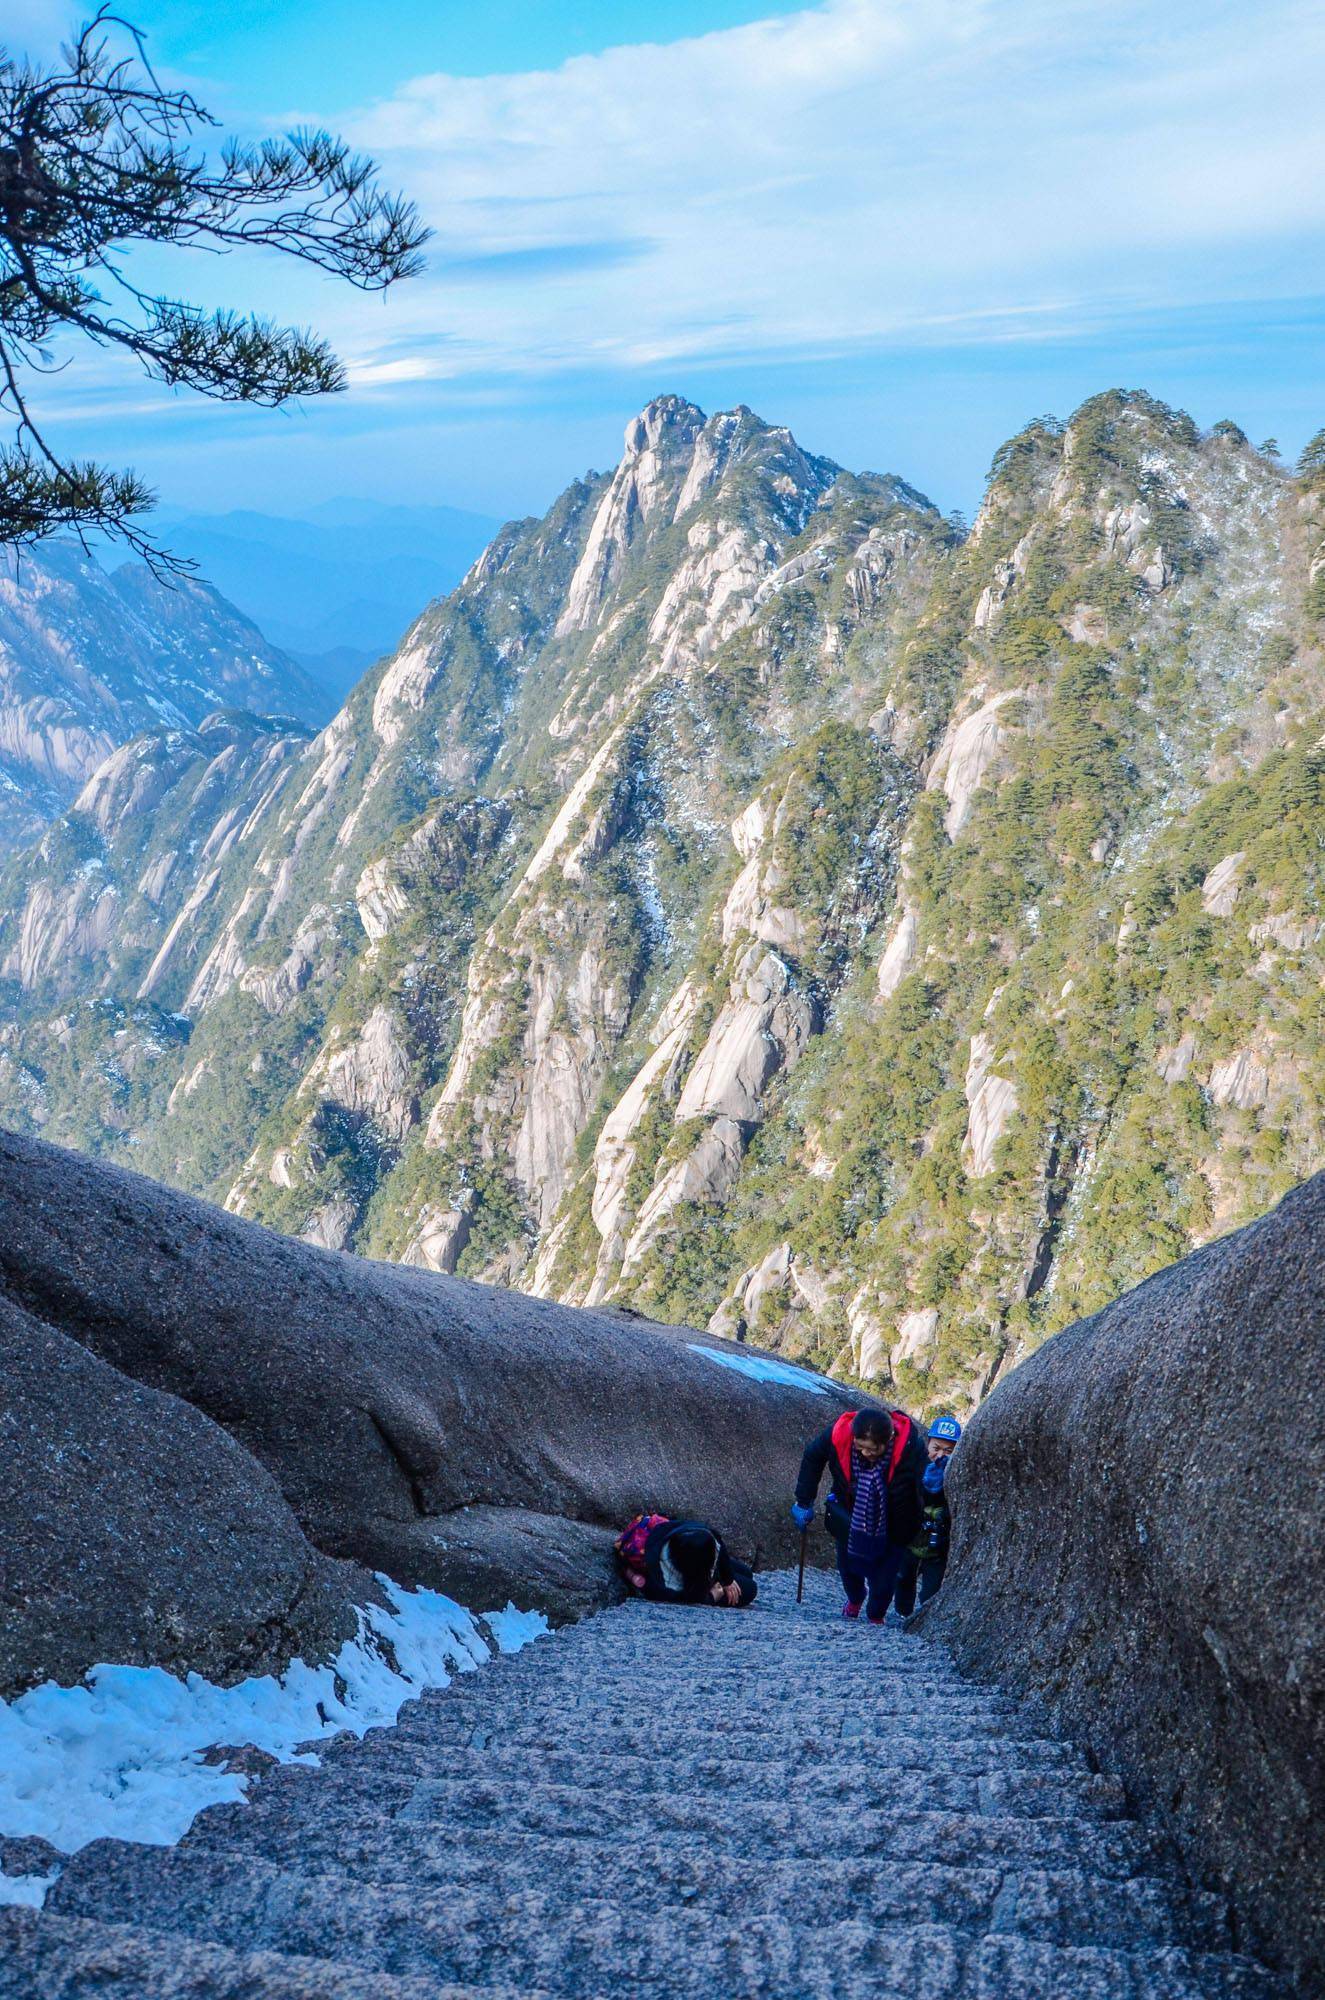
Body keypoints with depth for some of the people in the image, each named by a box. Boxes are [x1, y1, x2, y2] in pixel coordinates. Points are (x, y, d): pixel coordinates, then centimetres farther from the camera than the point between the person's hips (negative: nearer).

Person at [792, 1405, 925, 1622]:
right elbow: (812, 1457, -8)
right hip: (850, 1514, 2)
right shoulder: (838, 1434, -28)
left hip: (892, 1523, -2)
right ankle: (855, 1598, 46)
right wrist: (804, 1502, -5)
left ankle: (876, 1616, 28)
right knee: (848, 1563, 13)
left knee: (885, 1574, -2)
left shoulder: (911, 1447, -36)